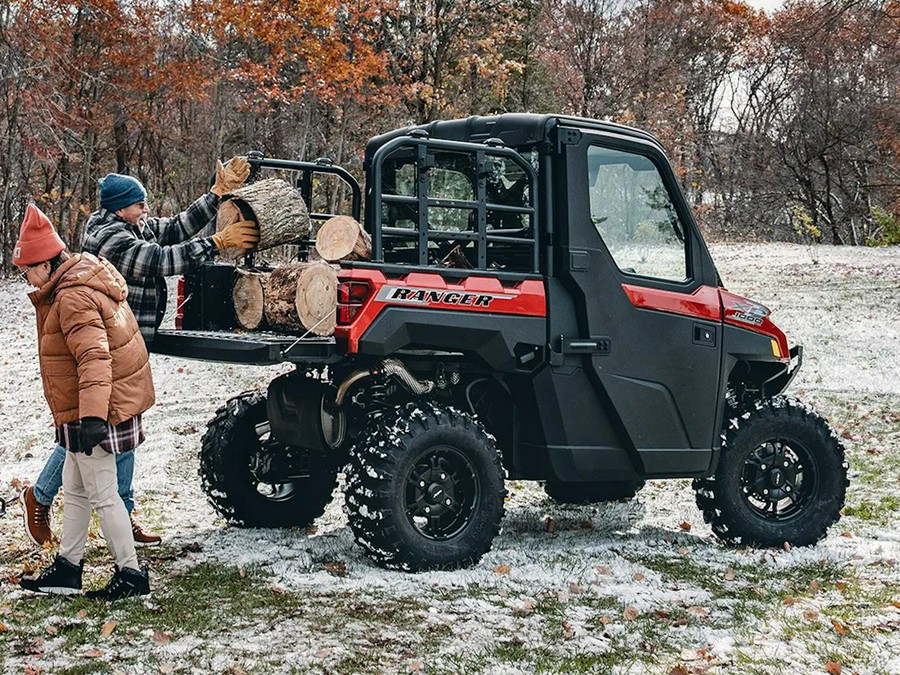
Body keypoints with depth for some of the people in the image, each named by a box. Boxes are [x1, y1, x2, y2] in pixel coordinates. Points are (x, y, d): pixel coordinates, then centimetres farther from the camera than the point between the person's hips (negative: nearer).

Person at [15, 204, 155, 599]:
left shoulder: (73, 297, -22)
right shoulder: (81, 282, 10)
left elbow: (94, 357, -32)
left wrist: (92, 415, -38)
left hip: (96, 413, -11)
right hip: (96, 408, 11)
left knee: (101, 495, -2)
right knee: (75, 489, 19)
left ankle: (131, 574, 8)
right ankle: (68, 567, 29)